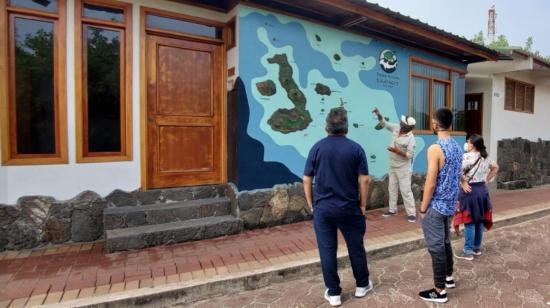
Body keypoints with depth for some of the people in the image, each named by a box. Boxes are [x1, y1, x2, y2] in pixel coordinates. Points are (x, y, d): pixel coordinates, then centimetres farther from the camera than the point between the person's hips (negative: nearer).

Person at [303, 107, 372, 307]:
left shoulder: (317, 147, -4)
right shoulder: (355, 148, -5)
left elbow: (307, 180, -3)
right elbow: (364, 180, -6)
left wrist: (311, 204, 8)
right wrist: (363, 205, 5)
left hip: (322, 208, 0)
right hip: (349, 208, 0)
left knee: (327, 250, 9)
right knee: (356, 247, 18)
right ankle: (362, 285, 36)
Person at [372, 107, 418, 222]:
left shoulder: (410, 138, -21)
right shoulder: (396, 128, -3)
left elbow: (410, 155, -22)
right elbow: (384, 123, 7)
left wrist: (397, 151, -29)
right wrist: (378, 114, -9)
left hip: (403, 168, -7)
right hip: (392, 166, 7)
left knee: (405, 190, -2)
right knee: (392, 188, 15)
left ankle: (411, 213, 9)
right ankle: (392, 209, 28)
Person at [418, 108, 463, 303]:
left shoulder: (435, 148, -21)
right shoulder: (458, 148, 6)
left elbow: (431, 183, -21)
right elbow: (457, 176, 15)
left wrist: (423, 208, -12)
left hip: (436, 206, -8)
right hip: (450, 205, 8)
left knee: (436, 247, 1)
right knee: (445, 242, 23)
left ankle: (440, 291, 12)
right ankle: (448, 277, 38)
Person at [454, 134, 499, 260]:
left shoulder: (468, 156, -16)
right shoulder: (485, 157, 8)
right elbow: (495, 167, 24)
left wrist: (463, 183, -18)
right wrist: (486, 180, 17)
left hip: (470, 191, -8)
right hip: (482, 190, 8)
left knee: (469, 222, -1)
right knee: (479, 220, 16)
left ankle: (468, 251, 7)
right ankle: (477, 247, 28)